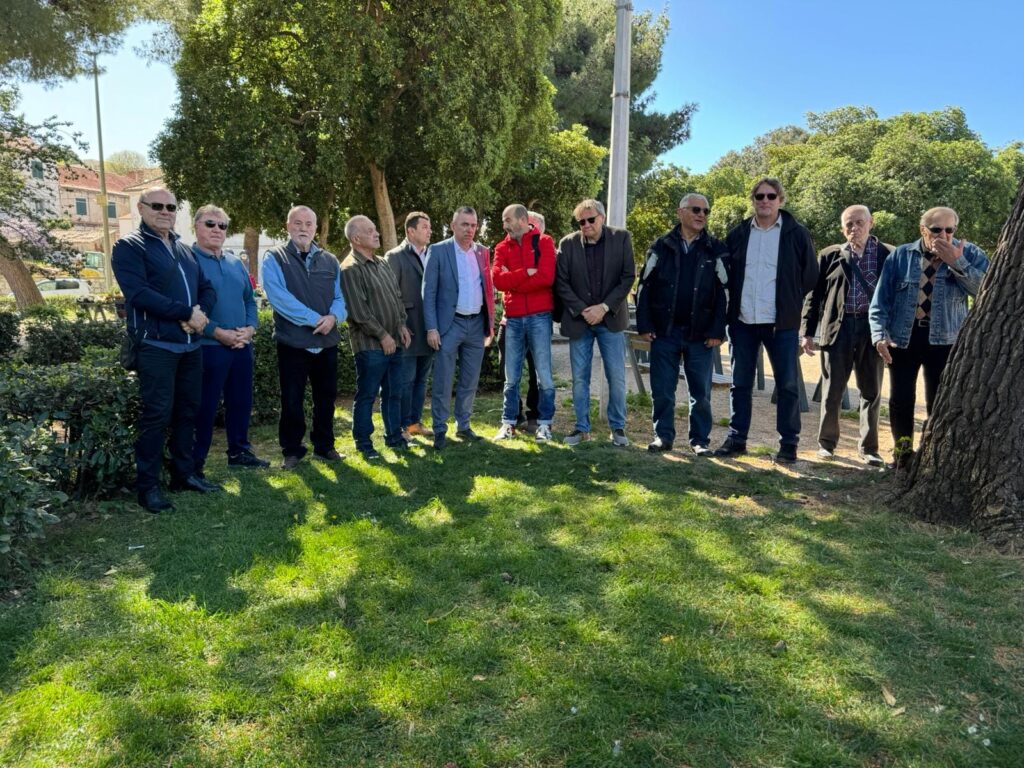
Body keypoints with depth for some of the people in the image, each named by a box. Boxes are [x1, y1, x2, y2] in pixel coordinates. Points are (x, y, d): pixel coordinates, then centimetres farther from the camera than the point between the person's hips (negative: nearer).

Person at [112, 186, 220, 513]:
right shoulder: (129, 247, -3)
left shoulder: (185, 249, 18)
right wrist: (187, 313, -17)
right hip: (156, 345, -6)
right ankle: (148, 485, 5)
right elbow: (139, 293, -17)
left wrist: (200, 314, -9)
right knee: (156, 415, -5)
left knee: (188, 411, 11)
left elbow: (207, 289, 12)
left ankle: (184, 473, 22)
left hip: (191, 344, 6)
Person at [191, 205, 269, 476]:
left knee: (241, 401, 14)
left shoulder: (236, 263, 14)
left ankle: (239, 451, 28)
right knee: (205, 405, 0)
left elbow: (249, 299, 17)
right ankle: (195, 461, 11)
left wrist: (250, 328, -2)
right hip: (208, 346, -6)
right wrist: (218, 333, -19)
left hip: (241, 346, 7)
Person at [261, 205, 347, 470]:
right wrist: (315, 319, -19)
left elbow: (340, 296, 8)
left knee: (326, 397, 12)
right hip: (293, 341, -4)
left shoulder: (330, 261, 11)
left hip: (327, 341, 4)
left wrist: (333, 317, -14)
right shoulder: (274, 258, -2)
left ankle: (325, 445, 26)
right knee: (292, 399, 5)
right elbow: (278, 296, -15)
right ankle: (292, 450, 19)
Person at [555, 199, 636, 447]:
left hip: (611, 318, -1)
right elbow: (561, 283, -1)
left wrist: (604, 307, -13)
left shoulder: (621, 238, -1)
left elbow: (628, 277, -4)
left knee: (617, 377, 1)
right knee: (579, 378, 6)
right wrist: (582, 311, -11)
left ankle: (617, 428, 14)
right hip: (578, 319, 1)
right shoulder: (568, 244, 0)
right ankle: (582, 427, 17)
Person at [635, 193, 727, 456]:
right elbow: (645, 287, 4)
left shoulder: (716, 250, 4)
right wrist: (644, 325, -3)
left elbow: (722, 293, 1)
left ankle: (700, 439, 16)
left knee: (701, 391, 5)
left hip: (700, 334, 0)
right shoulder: (661, 247, 5)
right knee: (662, 390, 5)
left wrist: (717, 331, -7)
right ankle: (663, 435, 18)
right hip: (664, 331, 1)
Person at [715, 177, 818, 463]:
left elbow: (810, 276, 4)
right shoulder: (738, 235, 7)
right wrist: (735, 304, 9)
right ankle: (736, 439, 17)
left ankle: (788, 443, 12)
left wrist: (790, 303, 6)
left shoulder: (797, 234, 0)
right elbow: (726, 274, 15)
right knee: (740, 383, 8)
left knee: (787, 384, 2)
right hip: (743, 321, 3)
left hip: (782, 322, -2)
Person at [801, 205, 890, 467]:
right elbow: (814, 295, 6)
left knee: (872, 392, 7)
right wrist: (807, 332, 1)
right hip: (837, 327, 0)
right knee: (832, 390, 5)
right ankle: (826, 443, 19)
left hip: (873, 328, 1)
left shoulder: (887, 255, 5)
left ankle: (869, 448, 19)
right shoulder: (830, 255, 6)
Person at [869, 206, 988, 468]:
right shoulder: (900, 256, 2)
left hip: (945, 340, -1)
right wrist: (879, 334, -11)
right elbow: (881, 299, 1)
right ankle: (903, 451, 22)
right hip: (903, 338, 1)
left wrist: (957, 263, -21)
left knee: (939, 403, 1)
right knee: (901, 399, 5)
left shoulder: (969, 254, 2)